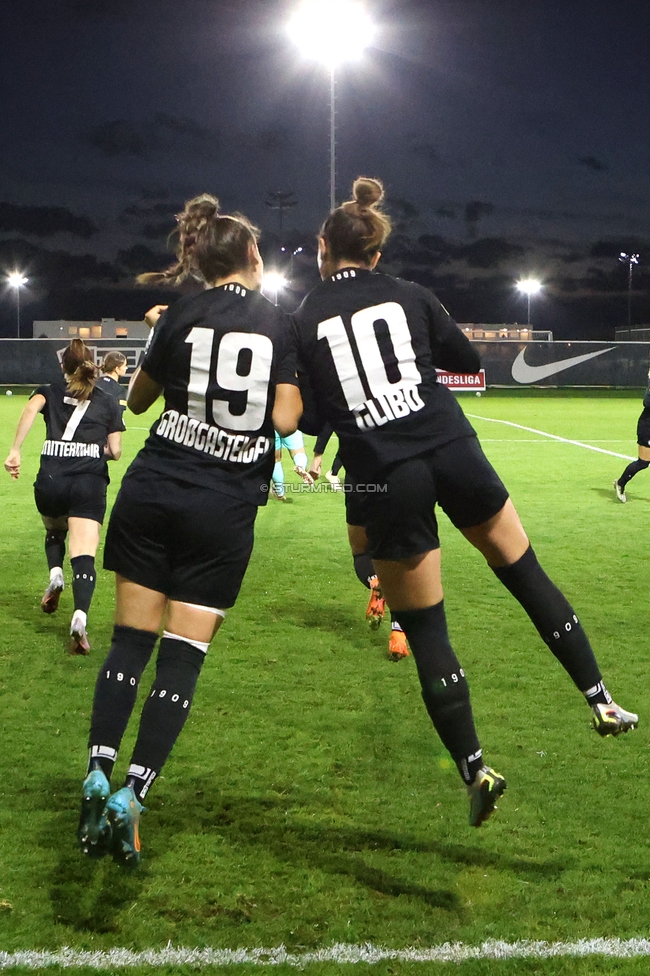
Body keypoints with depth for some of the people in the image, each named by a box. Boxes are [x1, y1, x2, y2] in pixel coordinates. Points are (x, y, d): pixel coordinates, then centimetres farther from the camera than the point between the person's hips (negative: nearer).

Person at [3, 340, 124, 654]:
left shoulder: (50, 392, 15)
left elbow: (31, 408, -10)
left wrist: (15, 450, -15)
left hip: (50, 482, 1)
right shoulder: (108, 403, 16)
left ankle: (55, 574, 6)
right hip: (90, 484, -1)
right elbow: (115, 452, 12)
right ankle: (80, 618, -32)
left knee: (54, 531, 33)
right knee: (84, 555, -10)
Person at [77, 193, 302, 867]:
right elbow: (285, 420, -5)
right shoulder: (280, 324, 1)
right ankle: (132, 794, -6)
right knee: (183, 655, 2)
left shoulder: (183, 313, 2)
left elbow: (137, 399, 13)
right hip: (226, 509, -1)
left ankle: (98, 775, -4)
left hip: (152, 494, 1)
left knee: (131, 639, 8)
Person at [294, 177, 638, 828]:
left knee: (424, 629, 8)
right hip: (451, 451, 2)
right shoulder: (409, 296, 7)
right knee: (524, 571, 19)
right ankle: (600, 701, 22)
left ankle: (474, 770, 7)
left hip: (383, 480, -2)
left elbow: (310, 419, 1)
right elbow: (469, 361, 17)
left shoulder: (303, 322, 3)